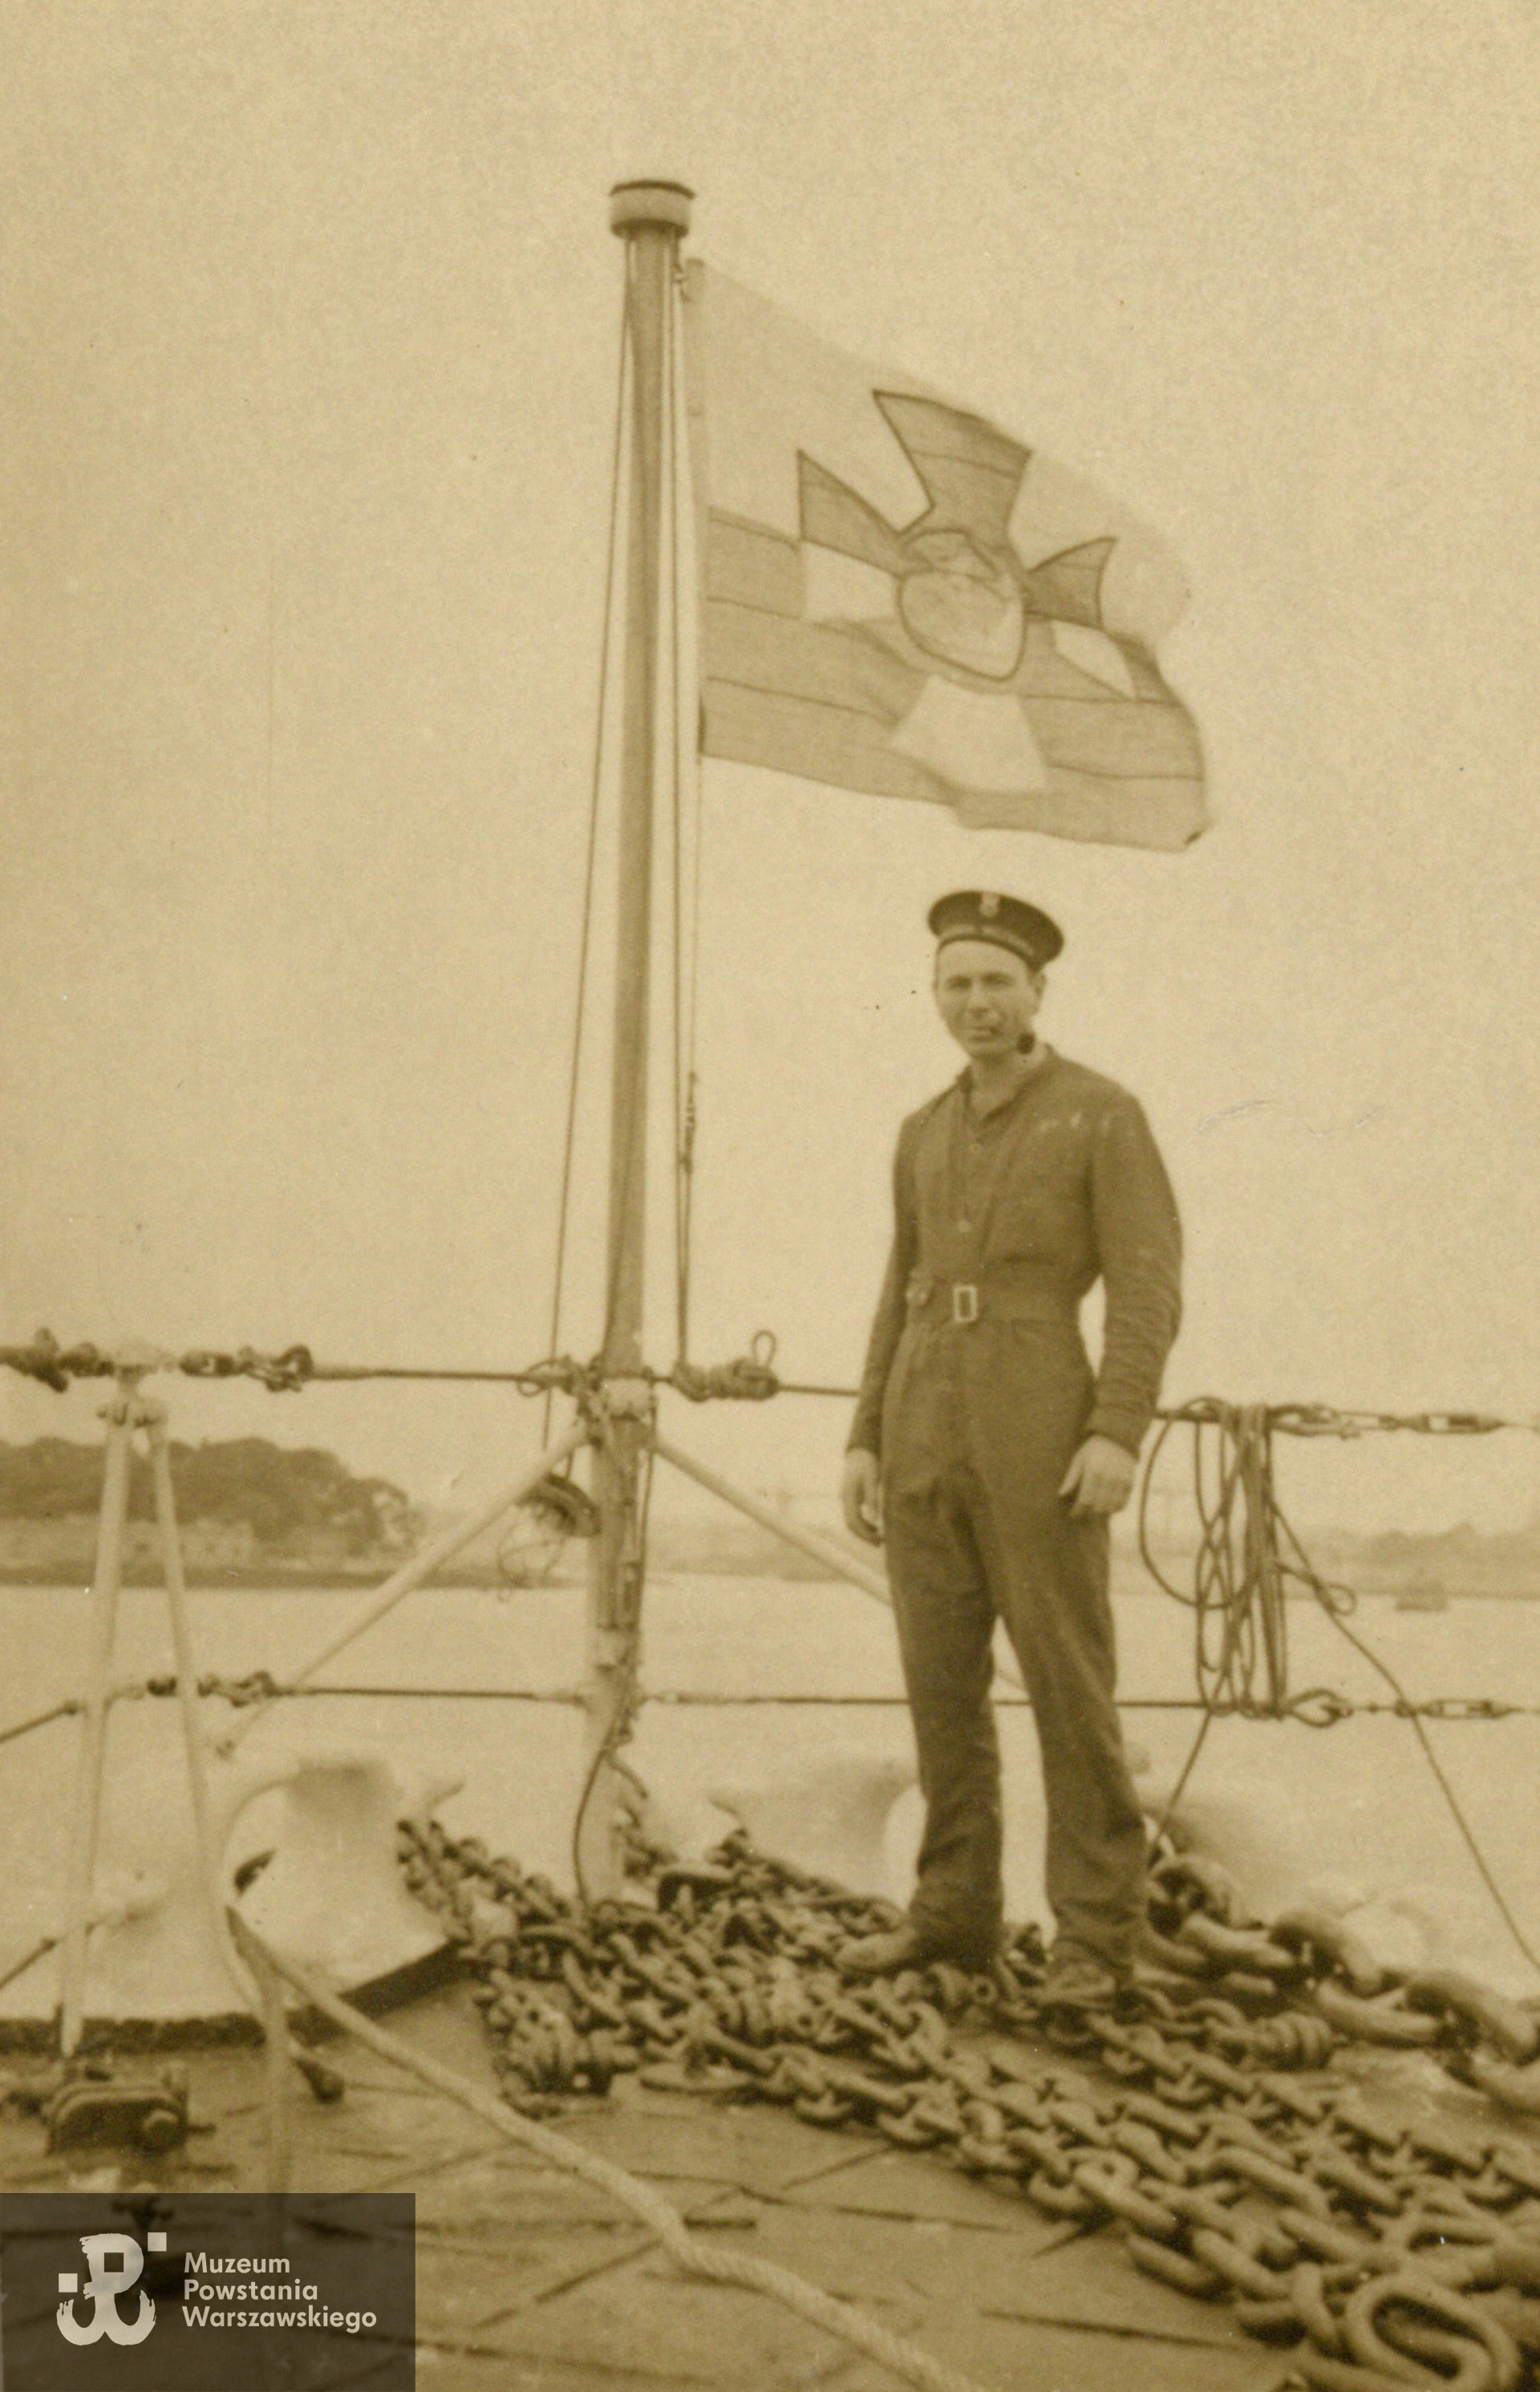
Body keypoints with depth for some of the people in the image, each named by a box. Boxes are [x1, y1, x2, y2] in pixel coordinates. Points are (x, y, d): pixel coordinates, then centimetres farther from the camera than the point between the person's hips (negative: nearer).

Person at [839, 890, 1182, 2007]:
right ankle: (956, 1913, 16)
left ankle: (1096, 1935, 5)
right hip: (928, 1442, 6)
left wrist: (1119, 1435, -22)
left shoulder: (1107, 1114, -3)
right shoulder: (928, 1133, 15)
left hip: (1042, 1441, -6)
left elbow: (1150, 1291, -10)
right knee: (943, 1680, 7)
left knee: (1069, 1685, -4)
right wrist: (867, 1442, 9)